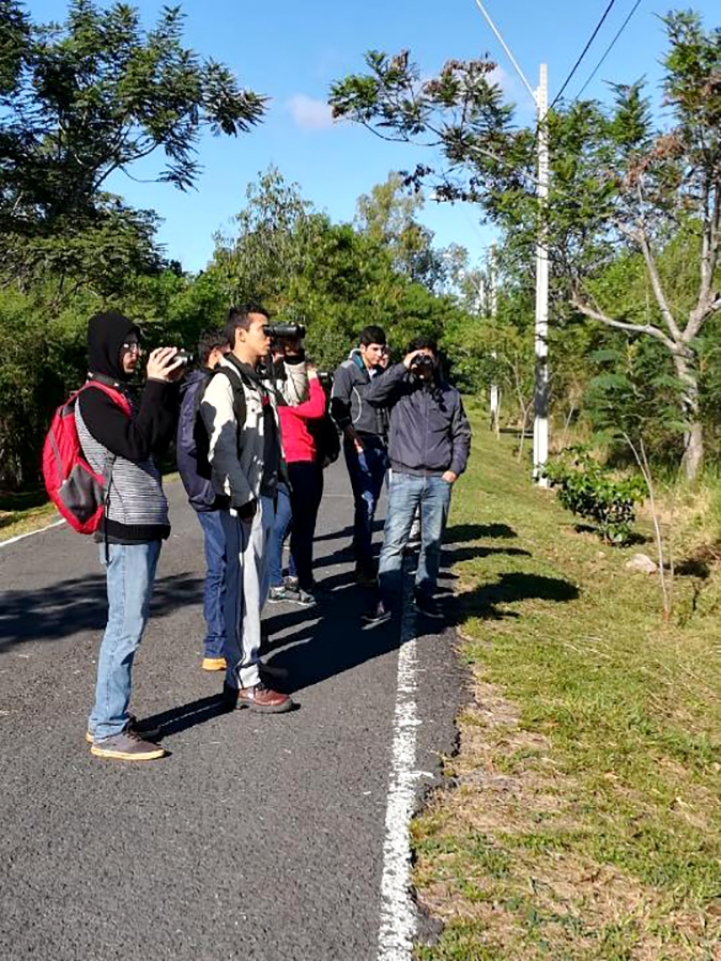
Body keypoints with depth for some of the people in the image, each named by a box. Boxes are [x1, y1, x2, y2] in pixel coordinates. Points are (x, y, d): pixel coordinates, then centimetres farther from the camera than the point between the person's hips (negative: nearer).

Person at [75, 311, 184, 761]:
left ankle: (107, 718, 23)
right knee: (126, 627, -6)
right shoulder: (93, 399, -10)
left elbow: (160, 441, 14)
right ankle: (109, 731, 2)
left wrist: (169, 387, 7)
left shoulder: (122, 394, 16)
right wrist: (156, 385, -16)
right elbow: (137, 444, -22)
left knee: (126, 625, 13)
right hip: (126, 527, -9)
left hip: (143, 525, 9)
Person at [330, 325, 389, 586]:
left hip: (381, 445, 6)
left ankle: (362, 554, 19)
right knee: (365, 504, -9)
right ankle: (365, 568, -6)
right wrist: (355, 438, -13)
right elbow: (338, 409, -7)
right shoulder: (347, 371, -2)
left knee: (371, 504, 10)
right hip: (360, 445, -6)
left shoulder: (381, 373, 15)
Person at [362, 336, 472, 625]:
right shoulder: (399, 389, 2)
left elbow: (462, 435, 13)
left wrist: (456, 468, 2)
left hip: (439, 481, 3)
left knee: (433, 543, 10)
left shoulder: (450, 395, 9)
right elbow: (372, 394, -16)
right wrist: (402, 367, -15)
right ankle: (385, 603, -1)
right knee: (393, 542, -5)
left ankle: (425, 596, 23)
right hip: (404, 478, -2)